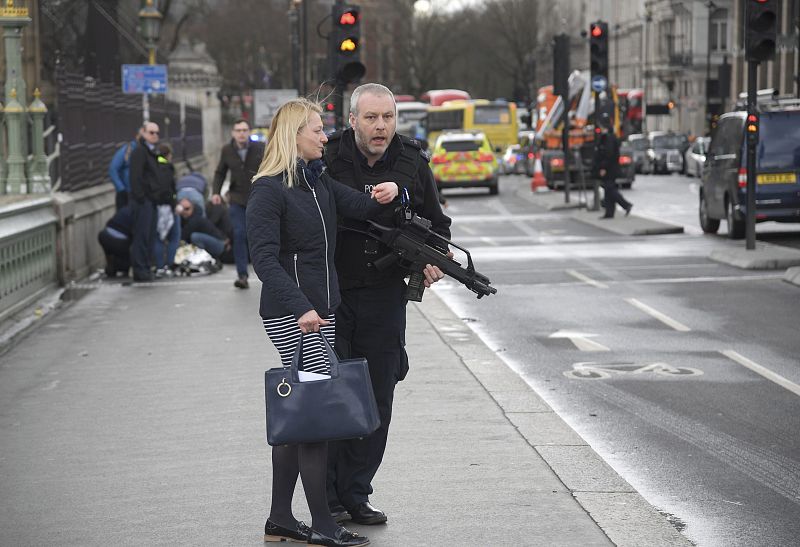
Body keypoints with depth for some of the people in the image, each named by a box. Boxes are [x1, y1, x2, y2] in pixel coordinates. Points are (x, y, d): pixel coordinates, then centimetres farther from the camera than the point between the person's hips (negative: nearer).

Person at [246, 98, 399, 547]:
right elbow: (265, 260, -18)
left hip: (320, 311, 9)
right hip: (290, 315, -9)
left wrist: (387, 193, -16)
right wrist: (300, 308, -28)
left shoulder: (319, 181, 15)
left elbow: (359, 206, 7)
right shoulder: (269, 190, -10)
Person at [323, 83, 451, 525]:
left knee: (376, 401, 8)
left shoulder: (413, 163, 4)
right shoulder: (327, 161, -8)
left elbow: (436, 223, 15)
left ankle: (355, 496, 19)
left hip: (385, 297, 4)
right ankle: (329, 499, 8)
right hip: (331, 294, -4)